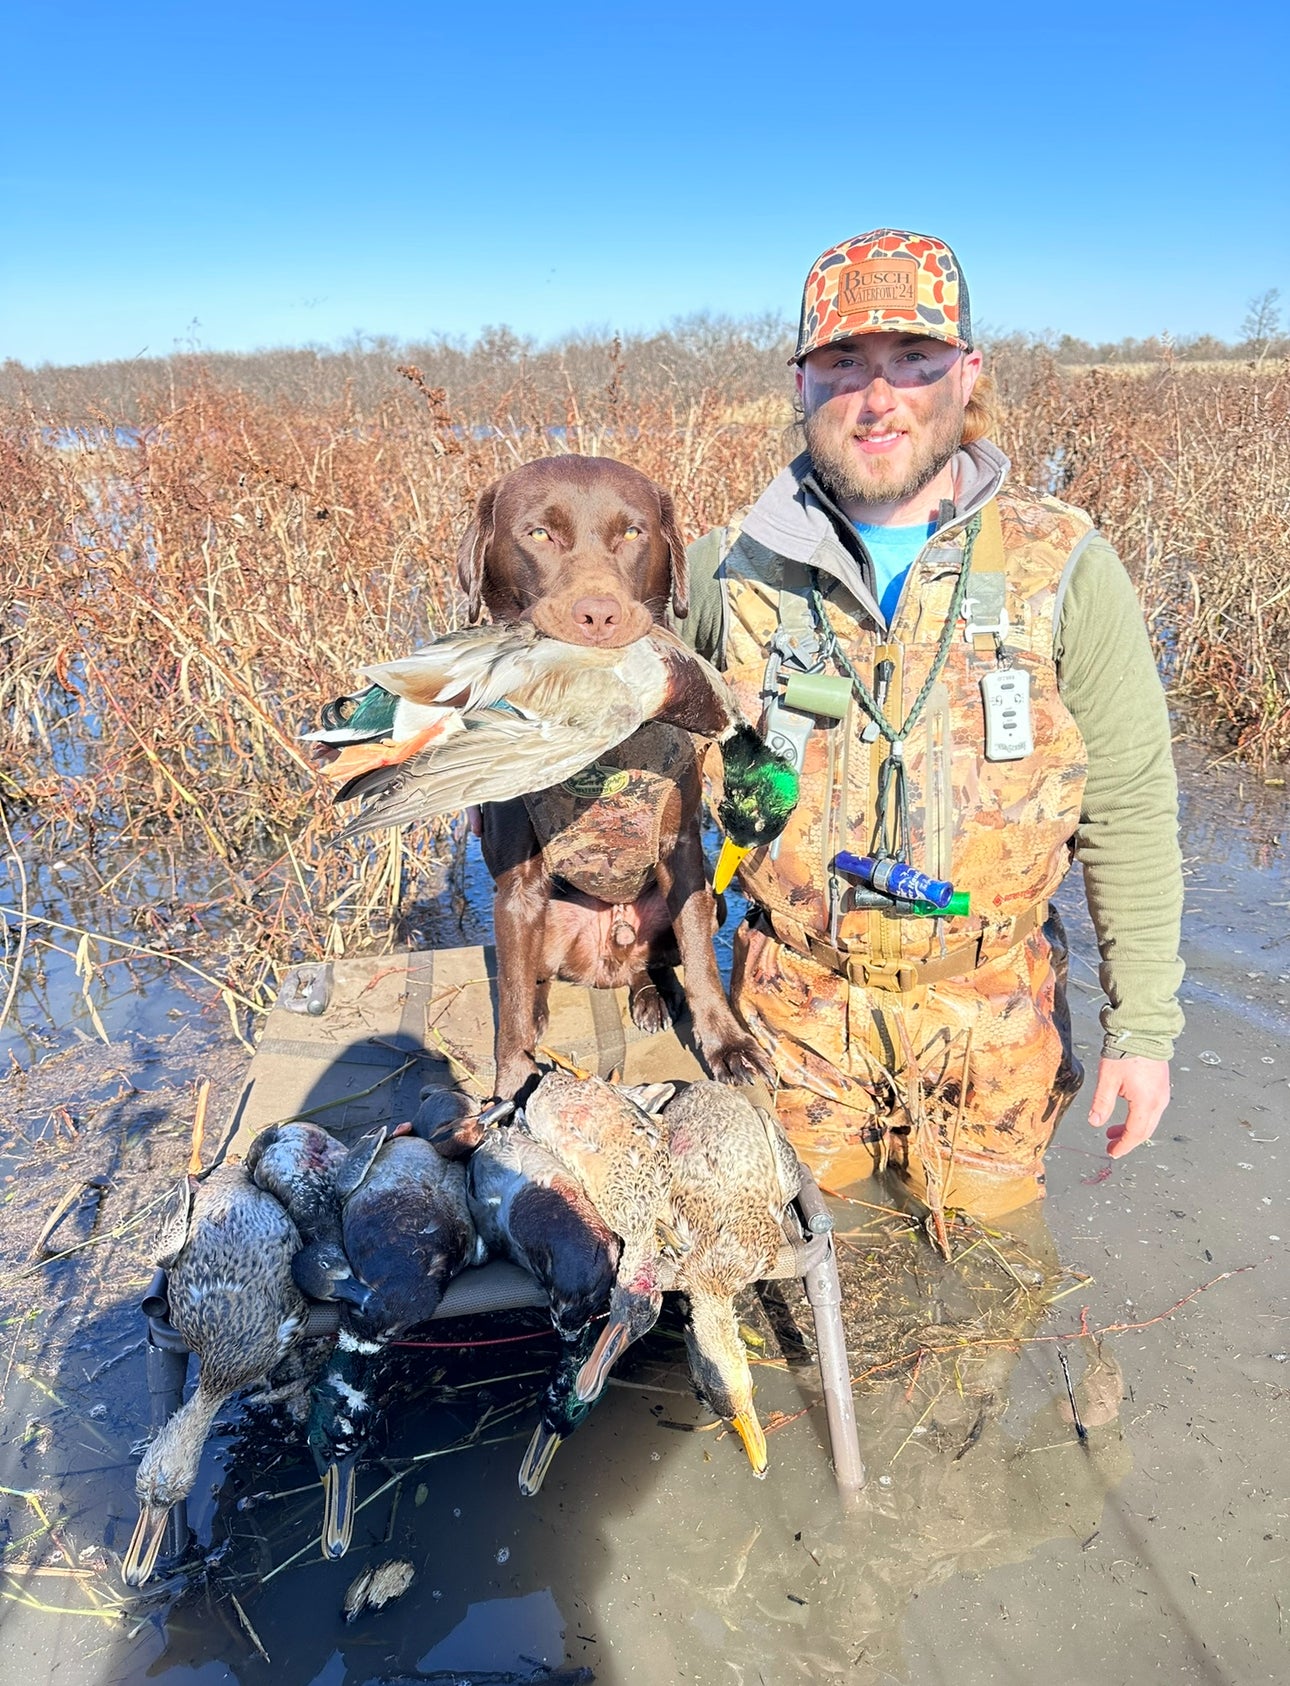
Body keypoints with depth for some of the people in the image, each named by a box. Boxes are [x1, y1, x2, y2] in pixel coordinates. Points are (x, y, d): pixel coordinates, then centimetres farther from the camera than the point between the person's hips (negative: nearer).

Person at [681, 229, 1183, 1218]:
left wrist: (1143, 1025, -3)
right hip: (797, 1005, 1)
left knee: (986, 1222, 20)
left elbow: (1128, 814, -5)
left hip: (990, 1015, 0)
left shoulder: (1065, 569, -10)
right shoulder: (731, 569, -8)